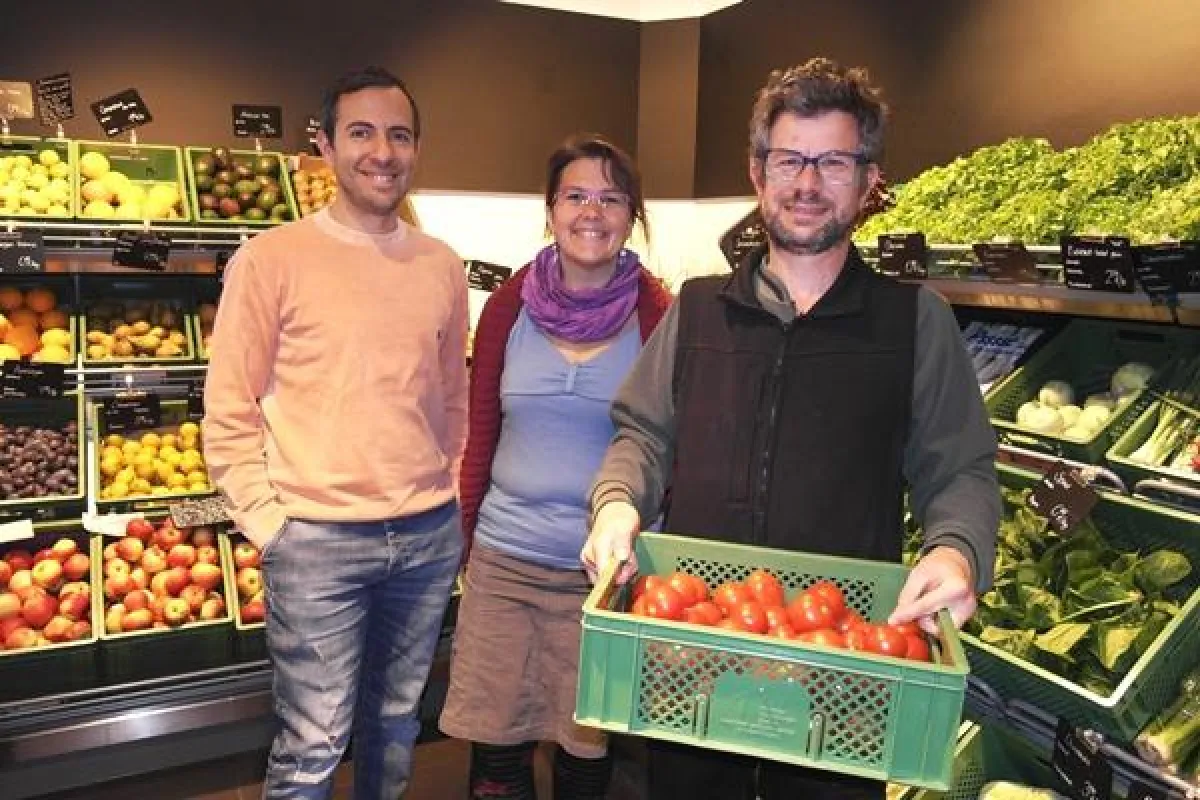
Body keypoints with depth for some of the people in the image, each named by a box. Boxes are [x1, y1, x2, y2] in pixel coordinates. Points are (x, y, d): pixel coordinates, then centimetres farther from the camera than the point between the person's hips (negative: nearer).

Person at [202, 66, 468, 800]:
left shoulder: (443, 266, 6)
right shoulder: (273, 258, -6)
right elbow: (229, 410, -4)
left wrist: (455, 499, 11)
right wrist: (267, 520, -8)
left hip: (430, 535, 4)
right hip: (317, 539, -4)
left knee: (397, 723, 19)